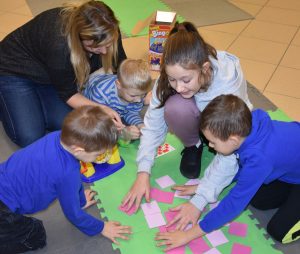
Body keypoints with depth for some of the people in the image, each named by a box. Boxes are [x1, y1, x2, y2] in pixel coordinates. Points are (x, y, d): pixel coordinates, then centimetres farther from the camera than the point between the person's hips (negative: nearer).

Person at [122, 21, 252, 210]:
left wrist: (199, 200, -38)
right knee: (175, 108, -34)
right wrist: (143, 173, -29)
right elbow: (153, 125, -20)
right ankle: (193, 146, -3)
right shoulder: (170, 76, -29)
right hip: (198, 118, 2)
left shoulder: (229, 84, -38)